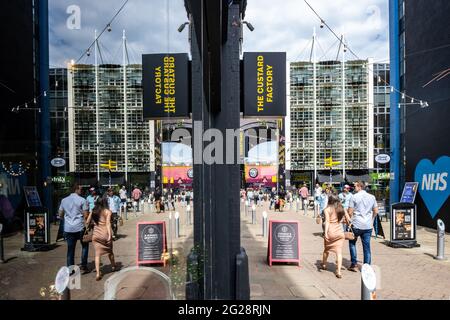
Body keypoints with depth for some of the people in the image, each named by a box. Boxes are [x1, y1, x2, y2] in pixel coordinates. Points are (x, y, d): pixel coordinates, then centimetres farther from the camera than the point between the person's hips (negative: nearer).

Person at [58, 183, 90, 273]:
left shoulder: (64, 200, 10)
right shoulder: (82, 200, -7)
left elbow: (60, 214, 17)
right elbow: (86, 215, -10)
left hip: (68, 228, 4)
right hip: (80, 227, -4)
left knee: (70, 249, 10)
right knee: (85, 245, 16)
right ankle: (84, 265, 11)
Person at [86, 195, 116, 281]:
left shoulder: (93, 211, 7)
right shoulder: (108, 211, -6)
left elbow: (88, 222, 5)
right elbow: (108, 223, -15)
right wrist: (110, 235, -18)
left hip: (96, 234, 2)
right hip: (105, 234, -2)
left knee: (97, 254, 4)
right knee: (109, 251, 18)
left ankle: (98, 273, -6)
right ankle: (113, 267, 38)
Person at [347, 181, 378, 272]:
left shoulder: (354, 197, -7)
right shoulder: (372, 197, 6)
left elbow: (350, 212, -9)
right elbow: (376, 211, 10)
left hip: (356, 225, -3)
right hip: (368, 226, 4)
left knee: (352, 243, 15)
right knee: (367, 246, 9)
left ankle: (354, 264, 12)